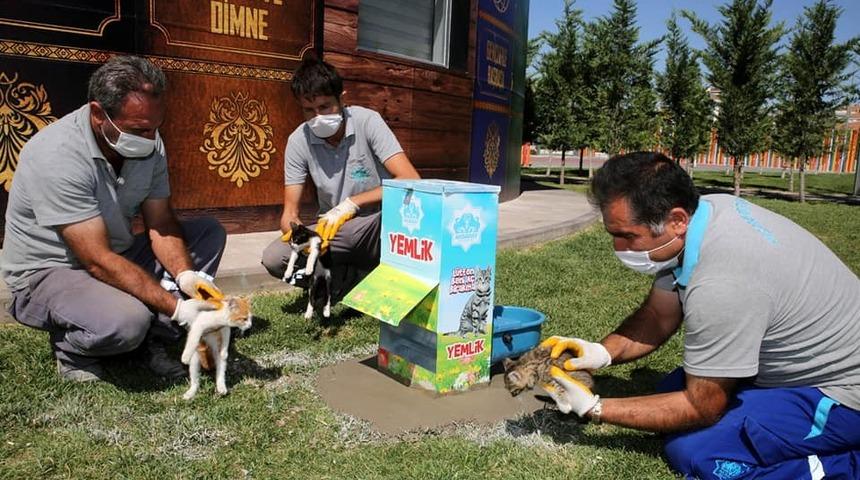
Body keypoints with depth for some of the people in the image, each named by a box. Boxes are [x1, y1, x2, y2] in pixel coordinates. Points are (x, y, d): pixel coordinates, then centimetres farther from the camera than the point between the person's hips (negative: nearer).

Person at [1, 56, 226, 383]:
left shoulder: (148, 143, -8)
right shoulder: (57, 157, -29)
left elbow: (161, 223, -6)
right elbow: (99, 261, -31)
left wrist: (185, 275, -26)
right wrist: (177, 308, -34)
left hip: (118, 256, 8)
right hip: (48, 272, -7)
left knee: (209, 233, -5)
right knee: (128, 321, -37)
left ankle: (152, 341, -8)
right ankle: (72, 348, 0)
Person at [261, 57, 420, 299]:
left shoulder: (367, 121, -15)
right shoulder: (298, 141, -7)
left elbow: (411, 180, -25)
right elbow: (290, 212, -6)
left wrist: (351, 204, -30)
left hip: (380, 227, -3)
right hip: (333, 232, 4)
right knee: (273, 258, -19)